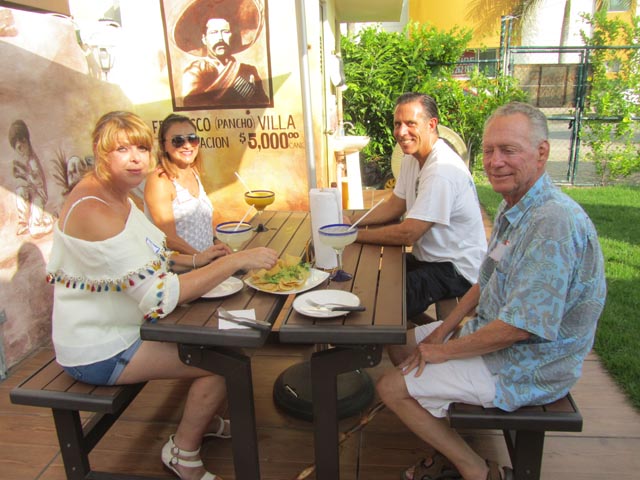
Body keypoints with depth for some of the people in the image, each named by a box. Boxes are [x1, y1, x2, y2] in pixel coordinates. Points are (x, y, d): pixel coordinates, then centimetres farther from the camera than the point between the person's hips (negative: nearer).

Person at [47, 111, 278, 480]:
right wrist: (236, 261, -30)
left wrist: (195, 260, -2)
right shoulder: (92, 210, -28)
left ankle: (203, 418, 35)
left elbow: (143, 258, 14)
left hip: (118, 326, 10)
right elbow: (160, 293, -33)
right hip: (99, 352, -10)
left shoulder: (119, 196, 4)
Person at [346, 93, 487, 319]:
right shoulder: (412, 158, 6)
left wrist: (355, 235, -18)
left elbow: (407, 234, -25)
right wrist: (350, 222, -4)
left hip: (456, 269, -9)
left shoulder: (441, 169, -25)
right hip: (428, 257, 9)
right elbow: (393, 207, 10)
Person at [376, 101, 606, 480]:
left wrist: (445, 351, -16)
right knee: (400, 342, 14)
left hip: (528, 366, -10)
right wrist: (444, 330, 3)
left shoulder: (554, 223, -29)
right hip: (492, 334, 10)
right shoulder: (514, 208, 4)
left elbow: (517, 328, -30)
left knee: (392, 387, -8)